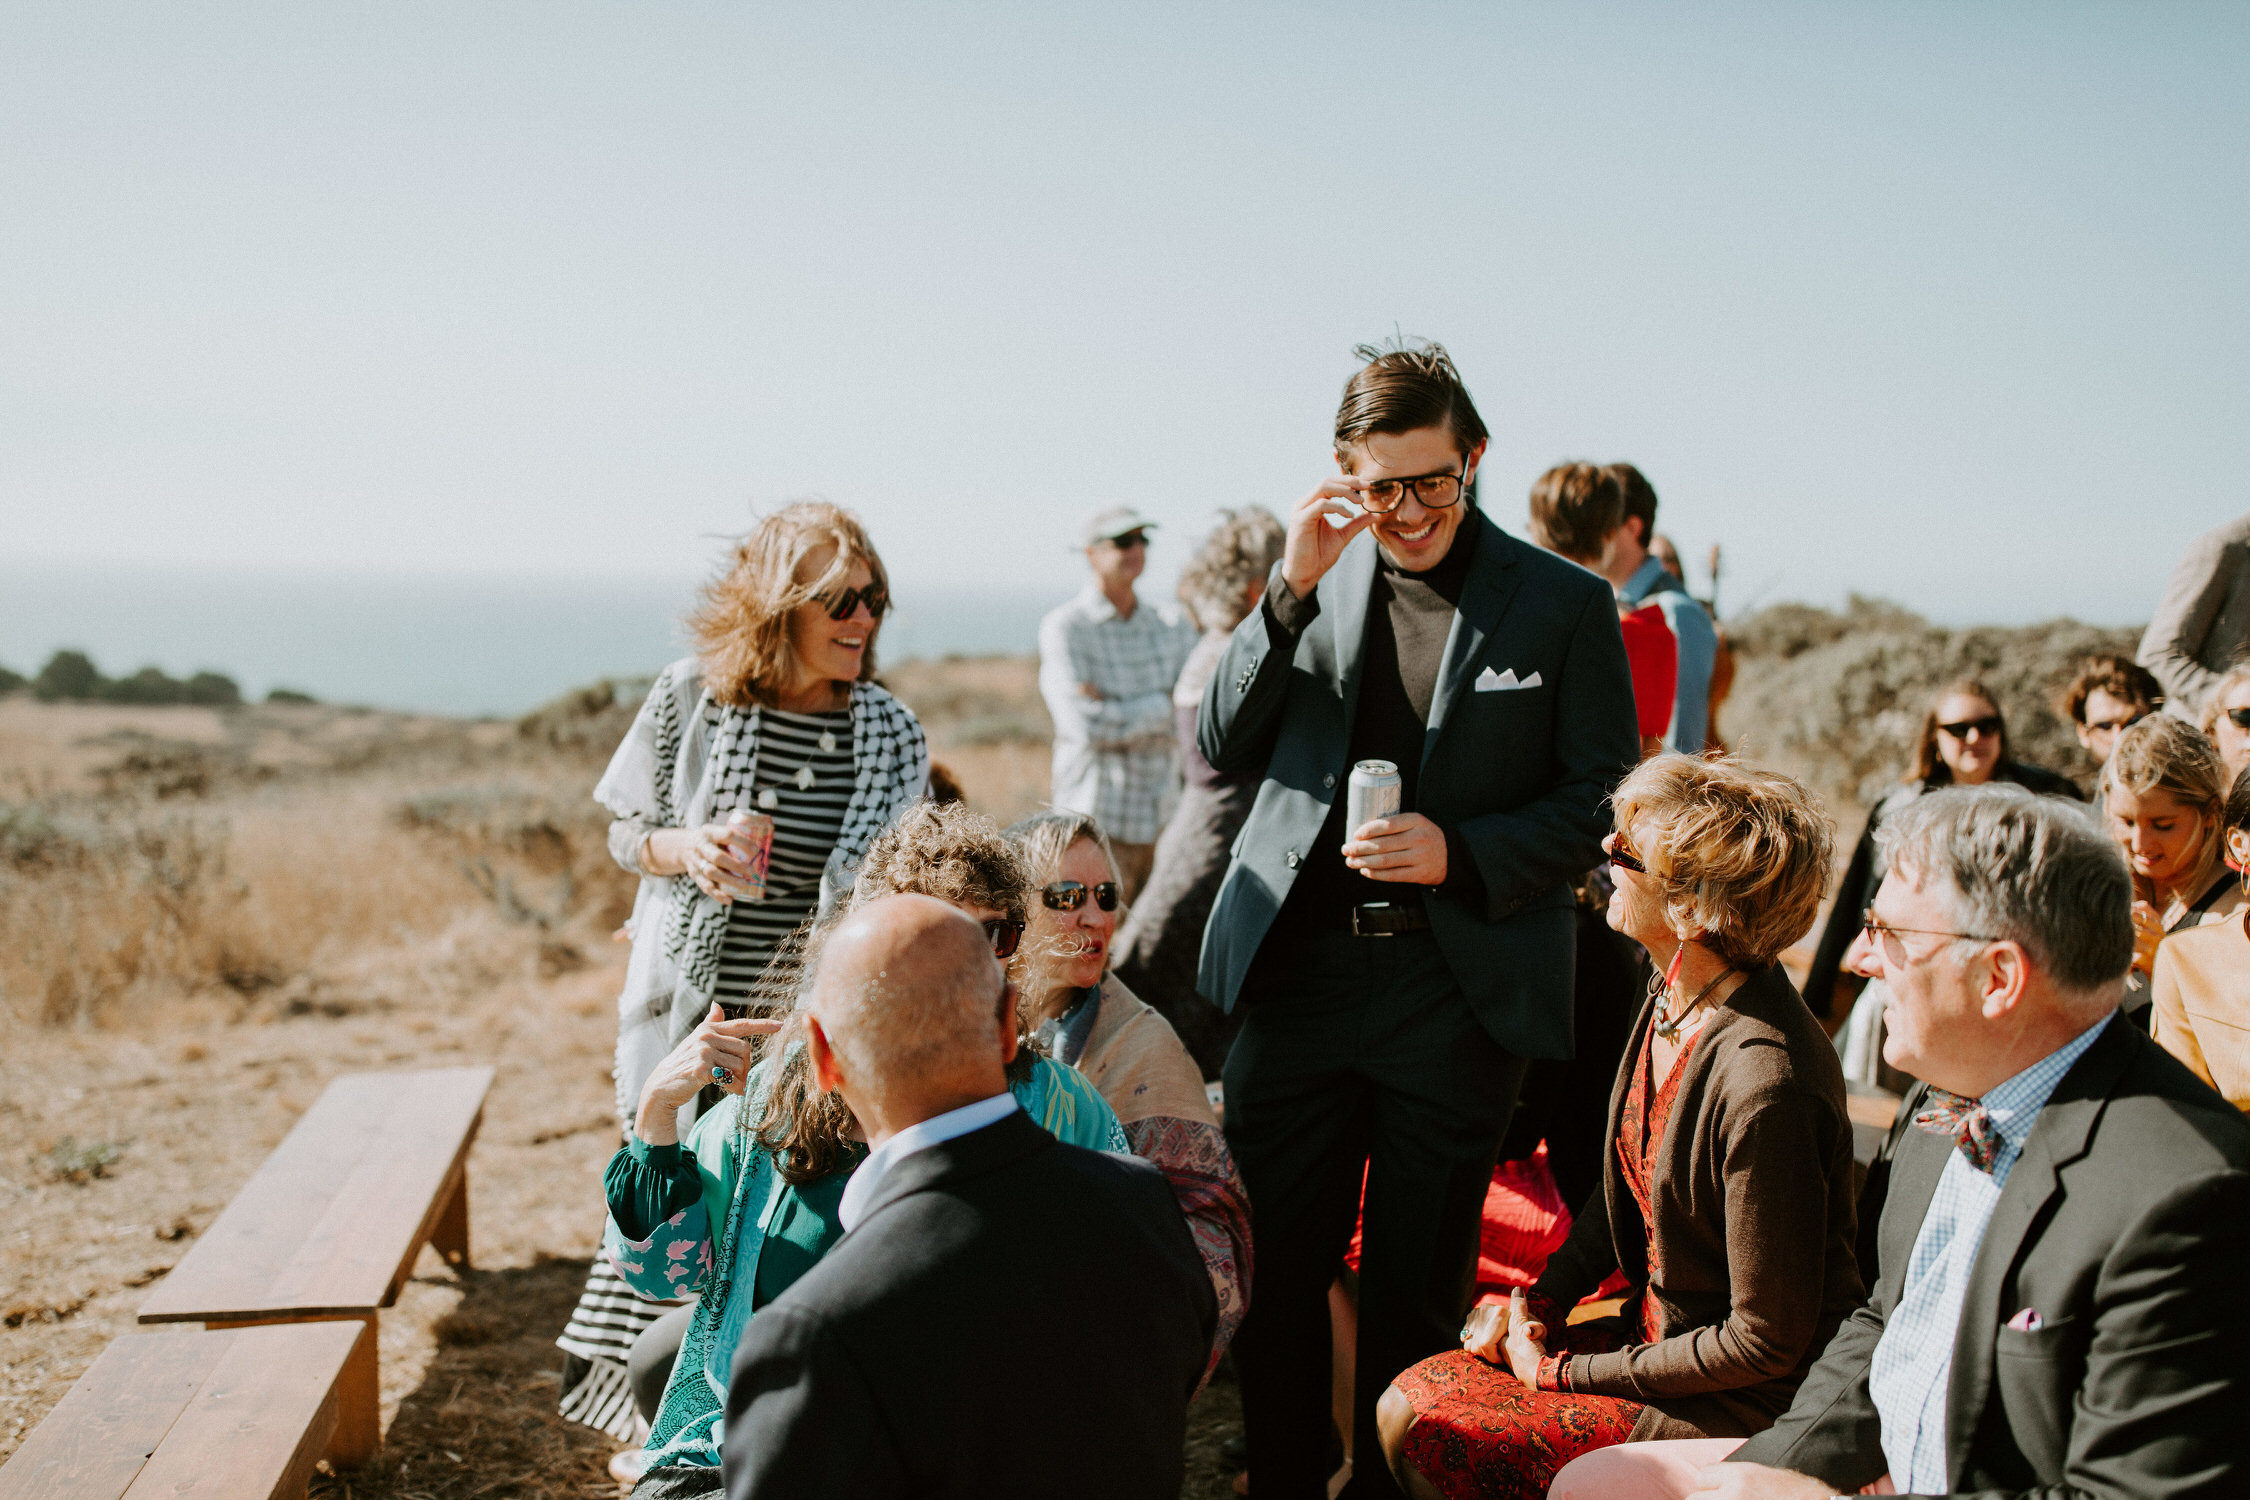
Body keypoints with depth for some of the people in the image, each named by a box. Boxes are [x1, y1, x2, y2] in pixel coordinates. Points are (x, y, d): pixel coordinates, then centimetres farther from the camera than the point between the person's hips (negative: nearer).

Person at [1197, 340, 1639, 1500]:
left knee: (1416, 1293, 8)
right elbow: (1220, 749, 1)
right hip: (1296, 976, 2)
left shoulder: (1565, 604, 0)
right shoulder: (1315, 579, 7)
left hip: (1458, 991, -2)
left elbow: (1604, 798, 2)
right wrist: (1290, 591, -11)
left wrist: (1462, 855, -13)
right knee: (1275, 1274, 9)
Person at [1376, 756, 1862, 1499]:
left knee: (1429, 1439, -12)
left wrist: (1566, 1372, -14)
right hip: (1657, 1326, 8)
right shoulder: (1671, 1003, -3)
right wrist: (1540, 1300, 2)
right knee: (1407, 1403, 2)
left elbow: (1768, 1342, -22)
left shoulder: (1766, 1087, -31)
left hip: (1737, 1406, -8)